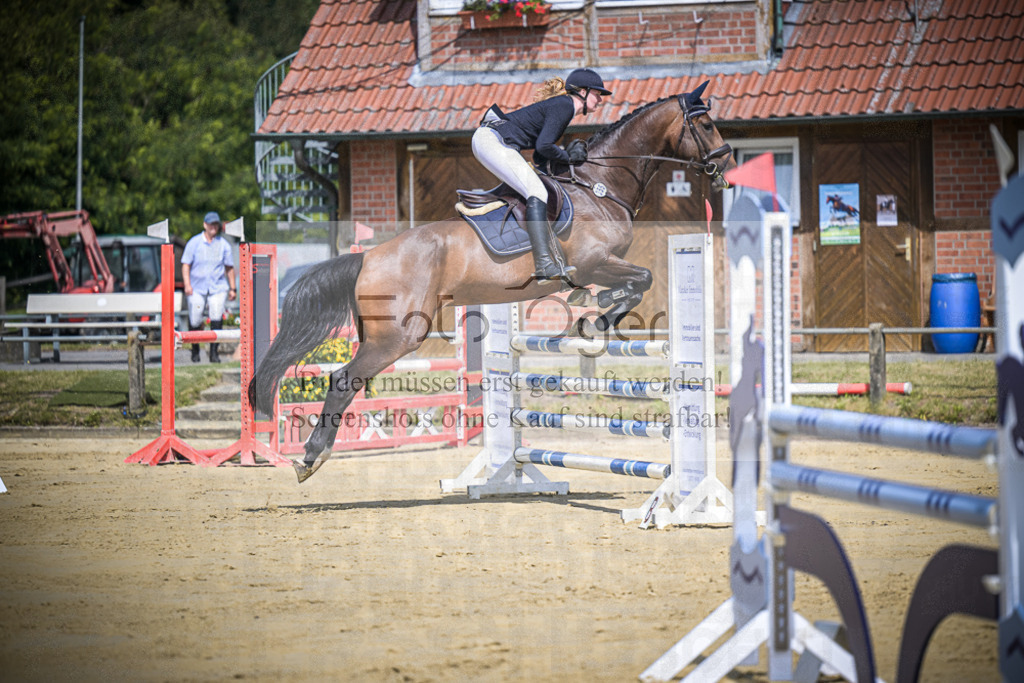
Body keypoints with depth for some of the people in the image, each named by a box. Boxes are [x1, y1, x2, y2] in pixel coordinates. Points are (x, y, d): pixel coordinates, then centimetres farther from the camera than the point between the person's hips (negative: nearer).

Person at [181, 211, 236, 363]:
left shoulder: (223, 244, 8)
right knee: (194, 320, -4)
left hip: (218, 288, 0)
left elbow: (229, 268, 14)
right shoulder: (194, 243, 4)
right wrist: (187, 285, -10)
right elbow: (186, 265, 2)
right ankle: (195, 350, 20)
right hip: (197, 288, 0)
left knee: (217, 318, -18)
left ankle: (214, 352, -12)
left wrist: (232, 289, 12)